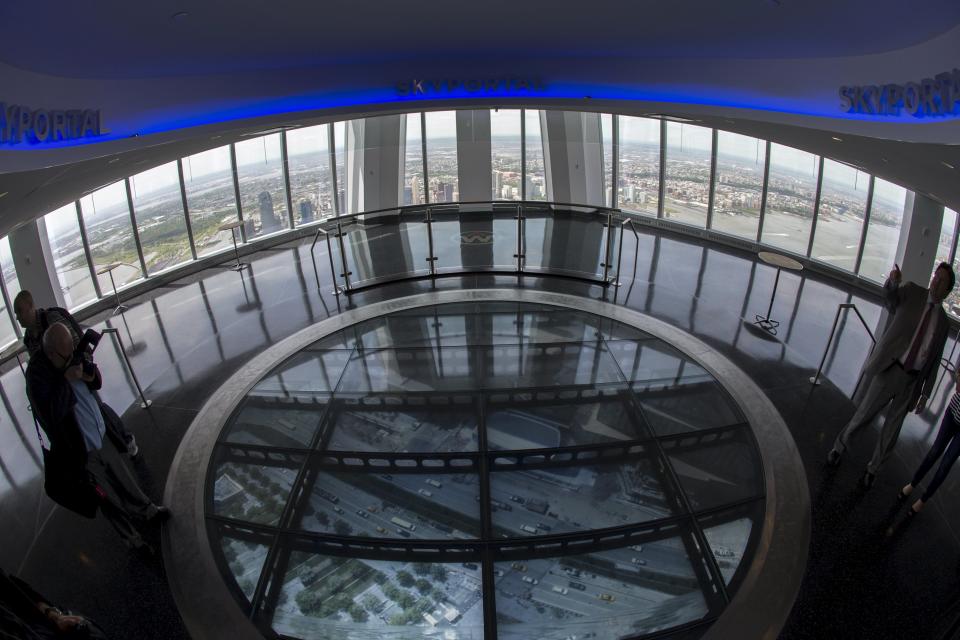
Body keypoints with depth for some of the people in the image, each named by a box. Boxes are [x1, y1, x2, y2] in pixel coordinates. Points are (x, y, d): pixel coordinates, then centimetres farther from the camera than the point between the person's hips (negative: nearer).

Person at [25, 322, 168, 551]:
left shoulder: (70, 359, -5)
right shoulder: (37, 374, -24)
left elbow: (97, 383, 10)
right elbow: (51, 414, -36)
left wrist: (89, 373, -13)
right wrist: (65, 380, -31)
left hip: (101, 438, 6)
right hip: (82, 452, -6)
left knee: (125, 480, 25)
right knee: (110, 500, 9)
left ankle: (148, 511, 47)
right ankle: (133, 539, 26)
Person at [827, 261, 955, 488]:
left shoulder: (943, 322, 9)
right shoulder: (913, 292, 1)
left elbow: (934, 360, 12)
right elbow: (890, 298, -20)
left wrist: (925, 393, 10)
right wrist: (892, 281, -43)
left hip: (911, 382, 3)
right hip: (890, 370, -3)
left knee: (891, 432, 12)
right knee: (863, 414, 5)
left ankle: (873, 469, 32)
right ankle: (840, 445, 32)